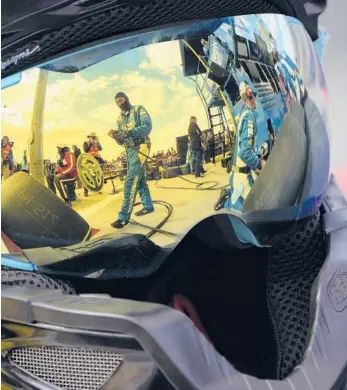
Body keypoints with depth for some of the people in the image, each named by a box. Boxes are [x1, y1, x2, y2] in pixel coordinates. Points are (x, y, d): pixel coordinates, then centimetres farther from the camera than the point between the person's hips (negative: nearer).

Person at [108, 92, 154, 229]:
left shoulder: (139, 110, -1)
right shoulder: (120, 118, 18)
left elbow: (147, 127, -16)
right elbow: (121, 141, 15)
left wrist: (129, 132, -28)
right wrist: (115, 136, -9)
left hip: (139, 148, -8)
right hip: (129, 151, 8)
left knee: (130, 182, -16)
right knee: (140, 180, 15)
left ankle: (124, 216, -20)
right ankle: (148, 206, 29)